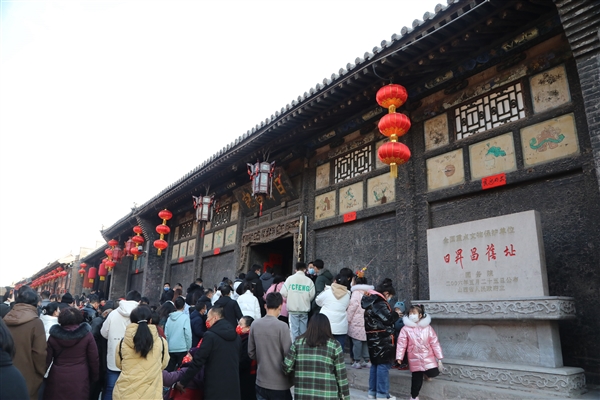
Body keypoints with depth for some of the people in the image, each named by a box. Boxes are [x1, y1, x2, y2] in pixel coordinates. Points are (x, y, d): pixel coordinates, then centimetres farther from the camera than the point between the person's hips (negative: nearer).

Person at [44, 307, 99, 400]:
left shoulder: (53, 336, -3)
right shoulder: (87, 335, -7)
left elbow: (47, 359, 0)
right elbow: (93, 359, -3)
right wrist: (94, 378, 11)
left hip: (57, 379, 2)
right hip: (79, 380, -1)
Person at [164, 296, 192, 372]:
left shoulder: (170, 317, 3)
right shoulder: (185, 317, -10)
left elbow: (166, 334, 3)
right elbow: (188, 334, -13)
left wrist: (167, 346, 14)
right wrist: (189, 348, -3)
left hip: (170, 349, 4)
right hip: (182, 348, -4)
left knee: (169, 370, 13)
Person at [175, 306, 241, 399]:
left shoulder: (210, 335, -13)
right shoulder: (236, 336, 7)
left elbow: (198, 361, -12)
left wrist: (182, 382, -3)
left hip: (215, 387, -5)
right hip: (233, 386, 6)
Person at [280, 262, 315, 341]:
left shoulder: (290, 278, -5)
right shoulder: (309, 280, -3)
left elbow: (283, 293, -6)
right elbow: (312, 296, -4)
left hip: (293, 309, -1)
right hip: (304, 309, 1)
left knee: (294, 330, 4)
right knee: (303, 330, 12)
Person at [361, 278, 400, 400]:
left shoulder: (371, 301, 14)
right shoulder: (379, 302, -17)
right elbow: (387, 319, -19)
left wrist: (393, 314, 13)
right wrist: (396, 313, -3)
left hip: (373, 338, 10)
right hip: (381, 338, -10)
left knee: (375, 363, 16)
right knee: (383, 364, -3)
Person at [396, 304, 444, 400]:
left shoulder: (427, 327, -3)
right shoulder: (405, 329, -7)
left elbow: (435, 343, -2)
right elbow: (401, 344, -8)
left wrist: (439, 359, -3)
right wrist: (399, 357, -14)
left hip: (428, 357, 1)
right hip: (415, 359, -1)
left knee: (433, 373, -12)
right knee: (417, 379, 4)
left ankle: (427, 373, 24)